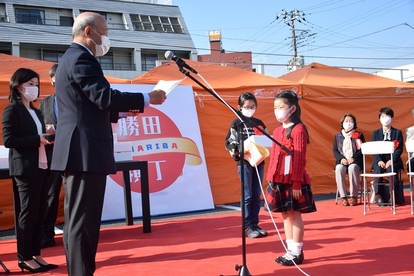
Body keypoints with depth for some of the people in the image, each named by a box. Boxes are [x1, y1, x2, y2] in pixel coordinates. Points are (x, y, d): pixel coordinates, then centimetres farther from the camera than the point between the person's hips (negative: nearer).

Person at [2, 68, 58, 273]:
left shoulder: (36, 112, 19)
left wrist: (47, 139, 0)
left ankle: (35, 254, 17)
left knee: (39, 213, 9)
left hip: (41, 167, 8)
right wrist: (37, 140, -19)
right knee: (27, 213, -2)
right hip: (25, 169, -8)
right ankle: (24, 258, 8)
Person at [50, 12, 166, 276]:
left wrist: (123, 111, 17)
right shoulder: (82, 59, -12)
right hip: (86, 152, -11)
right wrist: (147, 98, -12)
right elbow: (105, 97, -22)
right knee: (83, 221, -6)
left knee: (78, 220, 14)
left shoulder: (71, 57, 21)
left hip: (78, 151, 11)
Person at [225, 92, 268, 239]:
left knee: (256, 195, 9)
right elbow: (230, 142, -4)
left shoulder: (259, 123, 13)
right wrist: (235, 150, -23)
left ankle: (255, 224, 17)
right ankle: (248, 226, 6)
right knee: (247, 196, -2)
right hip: (244, 162, -4)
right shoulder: (236, 124, 0)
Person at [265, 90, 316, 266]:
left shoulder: (298, 129, -11)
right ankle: (290, 250, 23)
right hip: (279, 180, 8)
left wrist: (297, 183, -17)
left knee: (295, 214, 2)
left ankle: (297, 252, 12)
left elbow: (300, 159, -14)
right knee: (285, 214, 13)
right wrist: (270, 180, 12)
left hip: (293, 180, -8)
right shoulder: (277, 131, 12)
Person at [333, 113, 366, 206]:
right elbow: (335, 150, 9)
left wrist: (354, 158, -13)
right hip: (342, 161, 2)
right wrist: (341, 159, -10)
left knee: (352, 168, -36)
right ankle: (343, 197, -29)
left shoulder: (358, 135, 10)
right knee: (339, 169, -33)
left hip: (355, 161, -2)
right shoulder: (338, 135, 15)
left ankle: (354, 196, -28)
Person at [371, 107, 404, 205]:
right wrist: (379, 161, -15)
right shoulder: (375, 133, 14)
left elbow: (400, 149, 0)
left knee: (391, 169, -34)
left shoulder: (398, 132, 11)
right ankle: (377, 193, -27)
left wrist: (391, 160, -16)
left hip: (393, 160, -1)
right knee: (378, 169, -33)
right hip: (379, 160, 1)